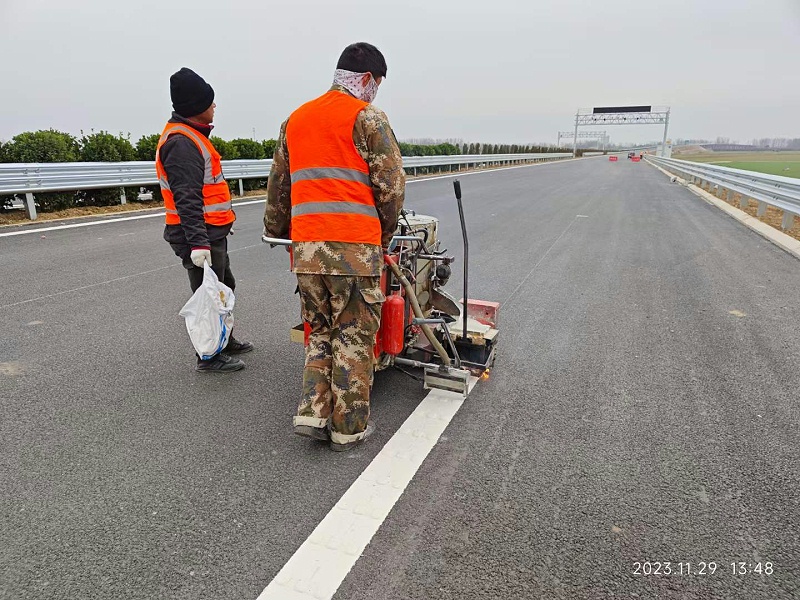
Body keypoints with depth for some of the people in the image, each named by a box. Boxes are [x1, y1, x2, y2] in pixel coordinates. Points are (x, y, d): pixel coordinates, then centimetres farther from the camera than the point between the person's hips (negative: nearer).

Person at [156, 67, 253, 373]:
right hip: (200, 235, -11)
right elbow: (186, 199, -25)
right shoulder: (181, 142, -17)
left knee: (224, 287, 21)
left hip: (211, 233, 11)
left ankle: (225, 341, 36)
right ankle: (209, 356, 11)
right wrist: (198, 243, -30)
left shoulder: (191, 136, 18)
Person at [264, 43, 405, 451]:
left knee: (320, 332, 19)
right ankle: (349, 428, 15)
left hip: (305, 248, 6)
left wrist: (277, 233, 36)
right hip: (354, 247, -6)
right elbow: (391, 186, -6)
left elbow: (278, 188, 24)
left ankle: (313, 414, 15)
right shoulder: (367, 117, 0)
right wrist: (384, 234, 10)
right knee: (354, 337, 5)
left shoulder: (295, 119, 19)